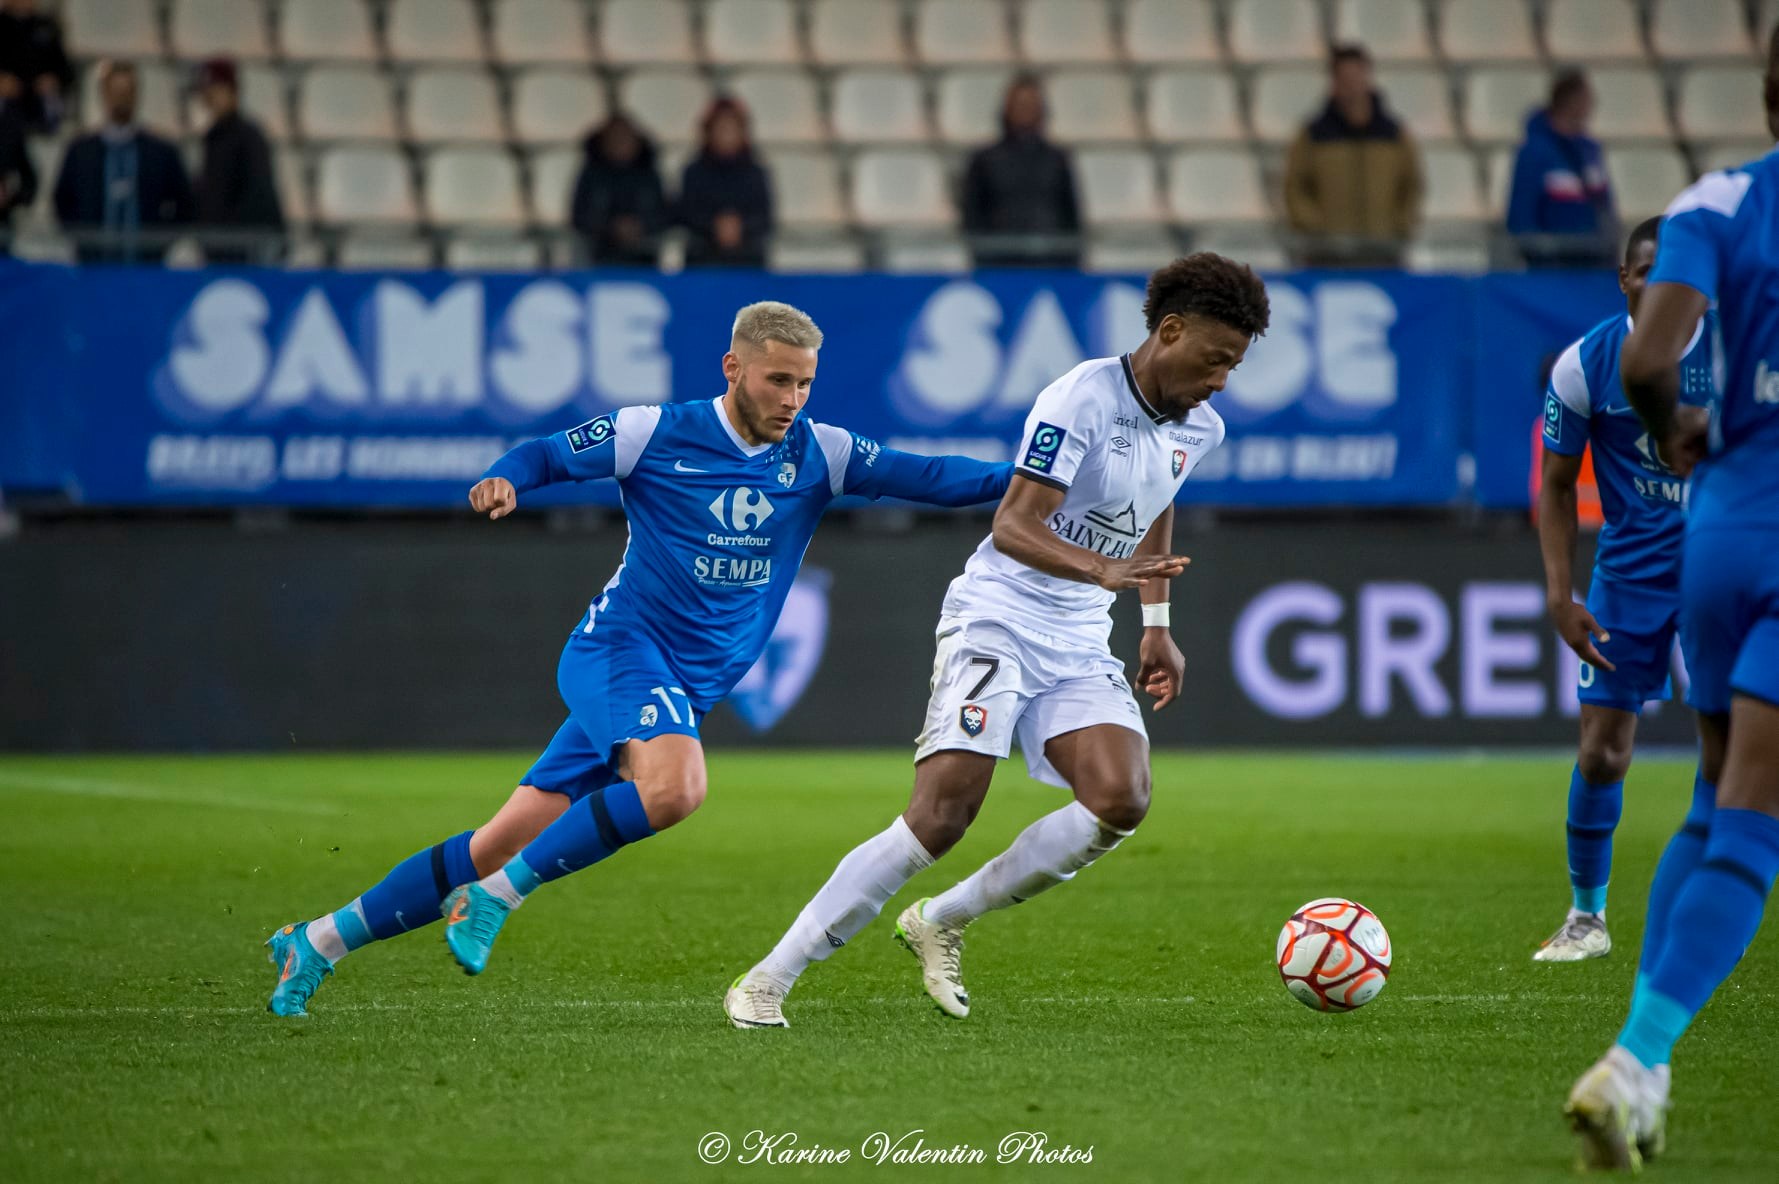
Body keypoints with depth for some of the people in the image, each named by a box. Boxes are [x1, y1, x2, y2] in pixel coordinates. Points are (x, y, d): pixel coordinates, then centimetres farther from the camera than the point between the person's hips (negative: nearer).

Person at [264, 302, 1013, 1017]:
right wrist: (503, 481, -18)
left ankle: (319, 943, 13)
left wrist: (1019, 478, -12)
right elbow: (550, 455, 3)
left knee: (503, 846, 3)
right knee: (675, 784, -35)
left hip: (686, 689, 5)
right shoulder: (656, 434, -6)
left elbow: (929, 478, 2)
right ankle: (498, 894, -21)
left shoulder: (817, 454, 4)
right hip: (621, 644, -5)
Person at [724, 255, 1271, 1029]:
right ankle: (768, 981, -10)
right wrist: (1104, 571, -39)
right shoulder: (1082, 398, -17)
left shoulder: (1198, 429, 8)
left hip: (1081, 646, 7)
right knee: (941, 815, -18)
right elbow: (1012, 527, -25)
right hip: (997, 622, -7)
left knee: (1121, 803, -17)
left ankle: (941, 922, 2)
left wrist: (1156, 626, 24)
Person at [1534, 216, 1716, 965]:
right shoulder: (1583, 366, -11)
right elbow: (1556, 486, 0)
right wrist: (1561, 597, -8)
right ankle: (1585, 918, 17)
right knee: (1601, 753, -3)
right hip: (1629, 572, 0)